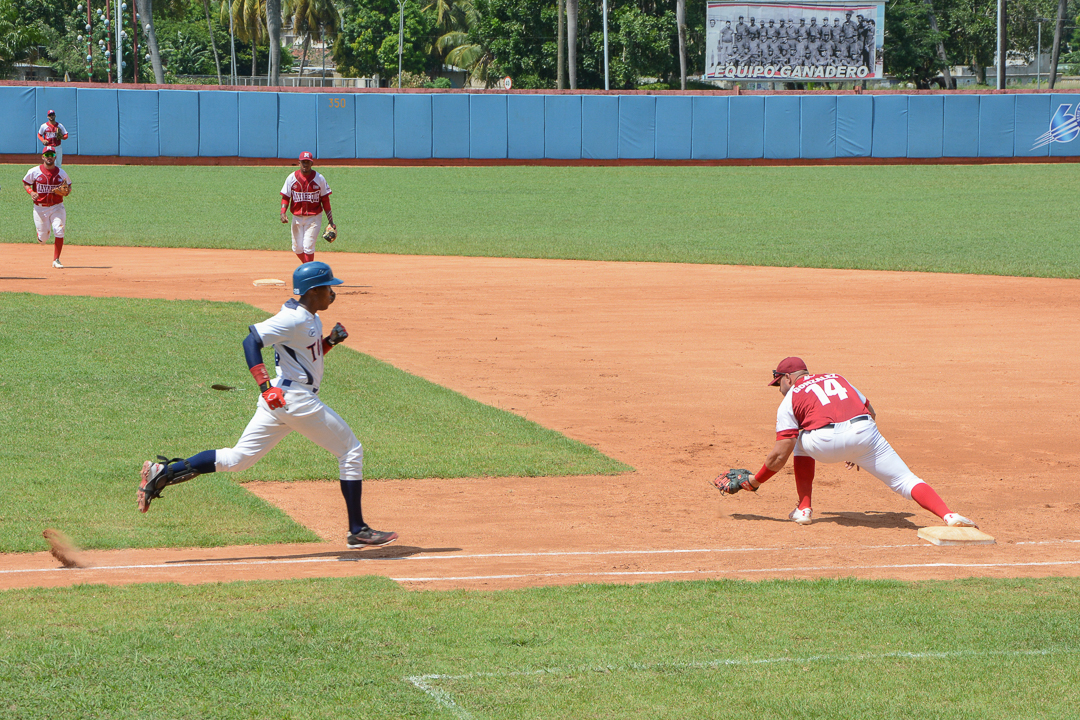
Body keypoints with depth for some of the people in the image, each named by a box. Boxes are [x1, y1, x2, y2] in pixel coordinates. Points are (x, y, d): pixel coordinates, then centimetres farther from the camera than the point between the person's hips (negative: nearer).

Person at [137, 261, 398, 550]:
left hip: (278, 399, 10)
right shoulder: (294, 319, -15)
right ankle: (357, 531, 5)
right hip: (296, 397, -10)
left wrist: (329, 341, 10)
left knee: (236, 459, 9)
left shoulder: (311, 320, 16)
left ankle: (163, 473, 2)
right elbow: (251, 341, -22)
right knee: (351, 451, 1)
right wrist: (265, 386, -32)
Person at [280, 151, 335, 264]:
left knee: (308, 247, -11)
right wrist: (283, 213, -15)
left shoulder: (319, 179, -4)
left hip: (314, 218, -3)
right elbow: (285, 197, 3)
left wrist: (330, 221, -1)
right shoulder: (292, 178, 0)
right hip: (297, 218, 3)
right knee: (297, 248, 7)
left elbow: (325, 200, 1)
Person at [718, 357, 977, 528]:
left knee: (801, 440, 31)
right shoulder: (835, 378, 33)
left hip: (825, 443, -3)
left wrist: (755, 481, 27)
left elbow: (780, 456, 14)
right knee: (905, 480, 0)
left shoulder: (789, 400, 20)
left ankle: (804, 509, 26)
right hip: (864, 431, 3)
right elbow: (870, 412, 31)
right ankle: (948, 515, -25)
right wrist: (858, 451, 41)